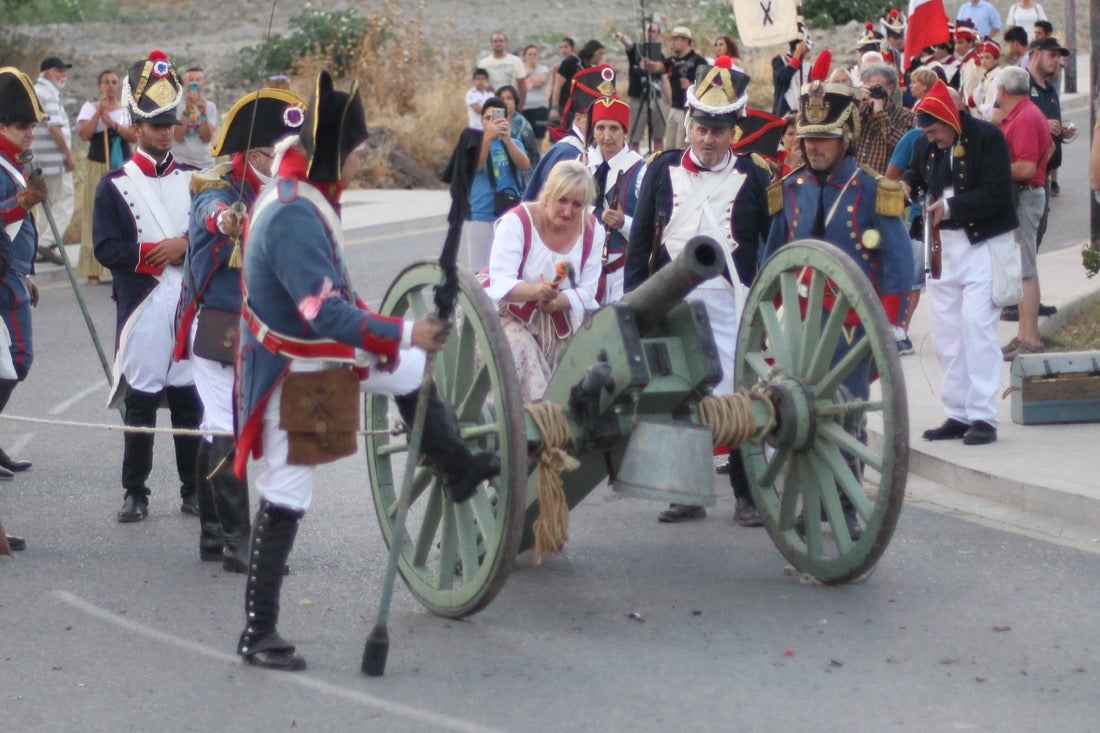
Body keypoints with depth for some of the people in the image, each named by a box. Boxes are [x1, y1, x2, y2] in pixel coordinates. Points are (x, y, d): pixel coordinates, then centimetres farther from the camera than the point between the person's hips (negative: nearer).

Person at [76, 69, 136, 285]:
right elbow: (83, 134, -7)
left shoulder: (127, 109, 10)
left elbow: (135, 136, -4)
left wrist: (112, 123, -14)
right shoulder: (90, 108, 7)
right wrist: (99, 111, -10)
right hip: (97, 167, -1)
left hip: (124, 167, 1)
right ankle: (94, 269, -4)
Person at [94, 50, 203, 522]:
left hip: (190, 306, 3)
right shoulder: (115, 186, 2)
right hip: (141, 307, -2)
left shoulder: (194, 180, 12)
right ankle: (135, 493, 8)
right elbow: (108, 249, -7)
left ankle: (193, 491, 11)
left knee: (190, 400, 4)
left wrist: (185, 247, -11)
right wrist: (162, 252, -13)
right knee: (140, 401, 1)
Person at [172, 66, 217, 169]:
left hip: (205, 164, 3)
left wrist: (203, 113, -15)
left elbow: (207, 138, -2)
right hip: (180, 162, -3)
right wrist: (186, 111, -18)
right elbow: (177, 136, -10)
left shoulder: (210, 106, 7)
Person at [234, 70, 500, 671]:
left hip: (326, 349, 10)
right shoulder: (294, 218, -31)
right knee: (285, 497, -4)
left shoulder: (299, 188, -1)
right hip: (294, 371, -10)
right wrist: (403, 334, -30)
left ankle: (459, 470, 47)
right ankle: (258, 632, 3)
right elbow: (325, 313, -35)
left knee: (412, 371, 24)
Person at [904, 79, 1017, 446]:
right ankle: (957, 414, 14)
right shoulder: (927, 144, 8)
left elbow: (997, 193, -19)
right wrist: (907, 185, 0)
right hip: (942, 244, 7)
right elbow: (916, 174, 23)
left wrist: (952, 206, -27)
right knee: (945, 330, 7)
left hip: (982, 243, -7)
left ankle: (983, 417, -8)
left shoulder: (987, 137, -12)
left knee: (977, 326, -11)